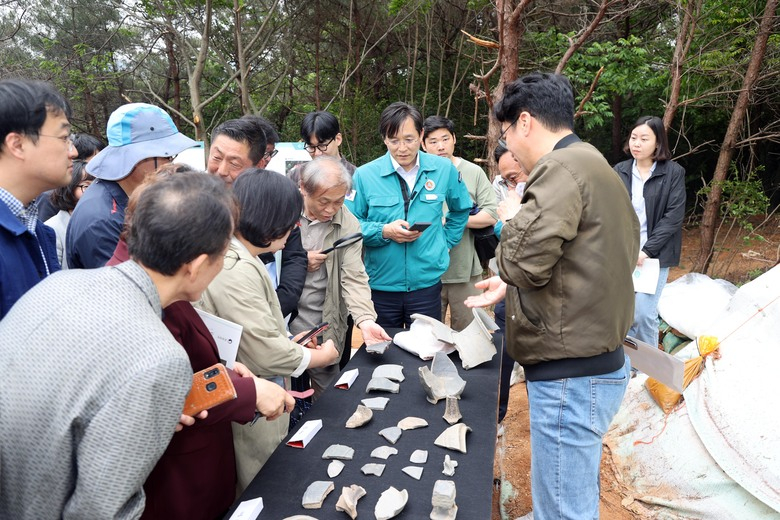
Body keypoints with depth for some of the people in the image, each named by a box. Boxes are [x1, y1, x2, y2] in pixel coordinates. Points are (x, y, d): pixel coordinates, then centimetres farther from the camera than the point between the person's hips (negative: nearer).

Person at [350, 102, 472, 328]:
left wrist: (446, 242, 10)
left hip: (427, 282, 1)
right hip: (380, 285, 0)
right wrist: (384, 232, -17)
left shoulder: (444, 169, 1)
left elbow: (461, 209, 18)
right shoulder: (365, 175, -6)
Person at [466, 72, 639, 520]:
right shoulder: (597, 167, 15)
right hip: (600, 362, 10)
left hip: (571, 375, -10)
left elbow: (525, 262, -24)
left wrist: (513, 219, -5)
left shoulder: (561, 169, -16)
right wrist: (511, 285, 19)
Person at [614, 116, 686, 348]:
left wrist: (647, 251, -13)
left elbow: (673, 217, -6)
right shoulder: (619, 171, 6)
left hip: (654, 255, -3)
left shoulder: (674, 172, -1)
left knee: (644, 313, -8)